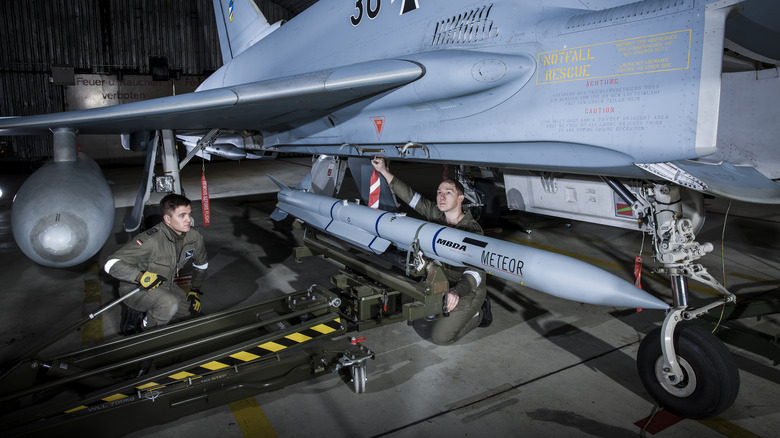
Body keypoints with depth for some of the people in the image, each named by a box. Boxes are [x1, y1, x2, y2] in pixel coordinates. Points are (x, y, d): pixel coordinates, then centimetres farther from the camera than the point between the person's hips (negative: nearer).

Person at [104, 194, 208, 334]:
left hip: (164, 286, 7)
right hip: (134, 288, -7)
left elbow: (201, 264, 10)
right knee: (170, 303, -33)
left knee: (194, 310, -1)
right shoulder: (151, 240, -31)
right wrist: (141, 276, -43)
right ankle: (144, 327, -4)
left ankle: (142, 313, 9)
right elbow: (111, 264, -32)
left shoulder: (194, 237, -12)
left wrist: (195, 291, 6)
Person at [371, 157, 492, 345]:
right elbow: (412, 197, -2)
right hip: (444, 284, 7)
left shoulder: (473, 231, -27)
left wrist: (457, 291, -55)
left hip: (468, 290, -7)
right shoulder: (436, 214, -8)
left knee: (440, 337, -8)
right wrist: (384, 171, -6)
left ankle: (478, 314, 14)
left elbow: (475, 271, -35)